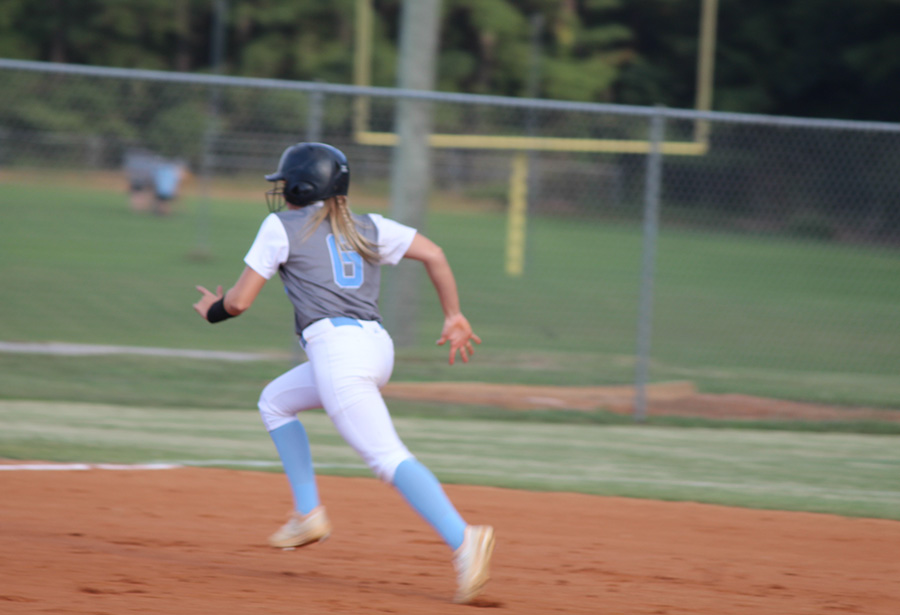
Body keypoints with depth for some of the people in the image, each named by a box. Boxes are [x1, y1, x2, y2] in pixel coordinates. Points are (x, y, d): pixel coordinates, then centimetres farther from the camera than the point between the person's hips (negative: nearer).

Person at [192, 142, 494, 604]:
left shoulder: (281, 227, 7)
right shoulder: (368, 228, 22)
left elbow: (239, 301, 6)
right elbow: (433, 254, 11)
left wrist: (211, 310, 27)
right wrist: (453, 317, 13)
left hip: (334, 345, -8)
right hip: (377, 346, 8)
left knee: (387, 458, -18)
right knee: (275, 401, 28)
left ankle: (462, 540, -35)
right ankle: (308, 514, 23)